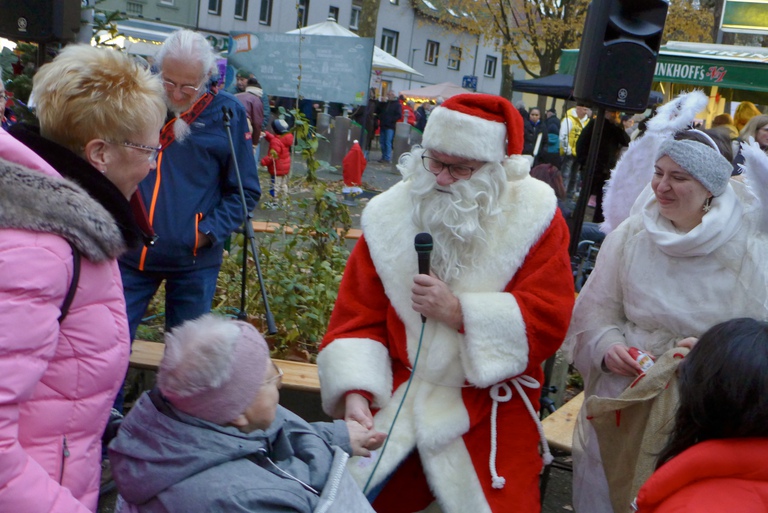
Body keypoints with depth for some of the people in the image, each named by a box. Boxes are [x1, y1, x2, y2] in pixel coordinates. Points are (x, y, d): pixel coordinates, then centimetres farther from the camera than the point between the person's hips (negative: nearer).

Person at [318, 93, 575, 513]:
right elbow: (357, 319, -3)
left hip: (492, 411, -1)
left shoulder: (533, 216, -6)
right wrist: (355, 394, -18)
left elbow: (549, 319, -12)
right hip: (399, 396, 2)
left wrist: (460, 312, -21)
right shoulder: (389, 215, -2)